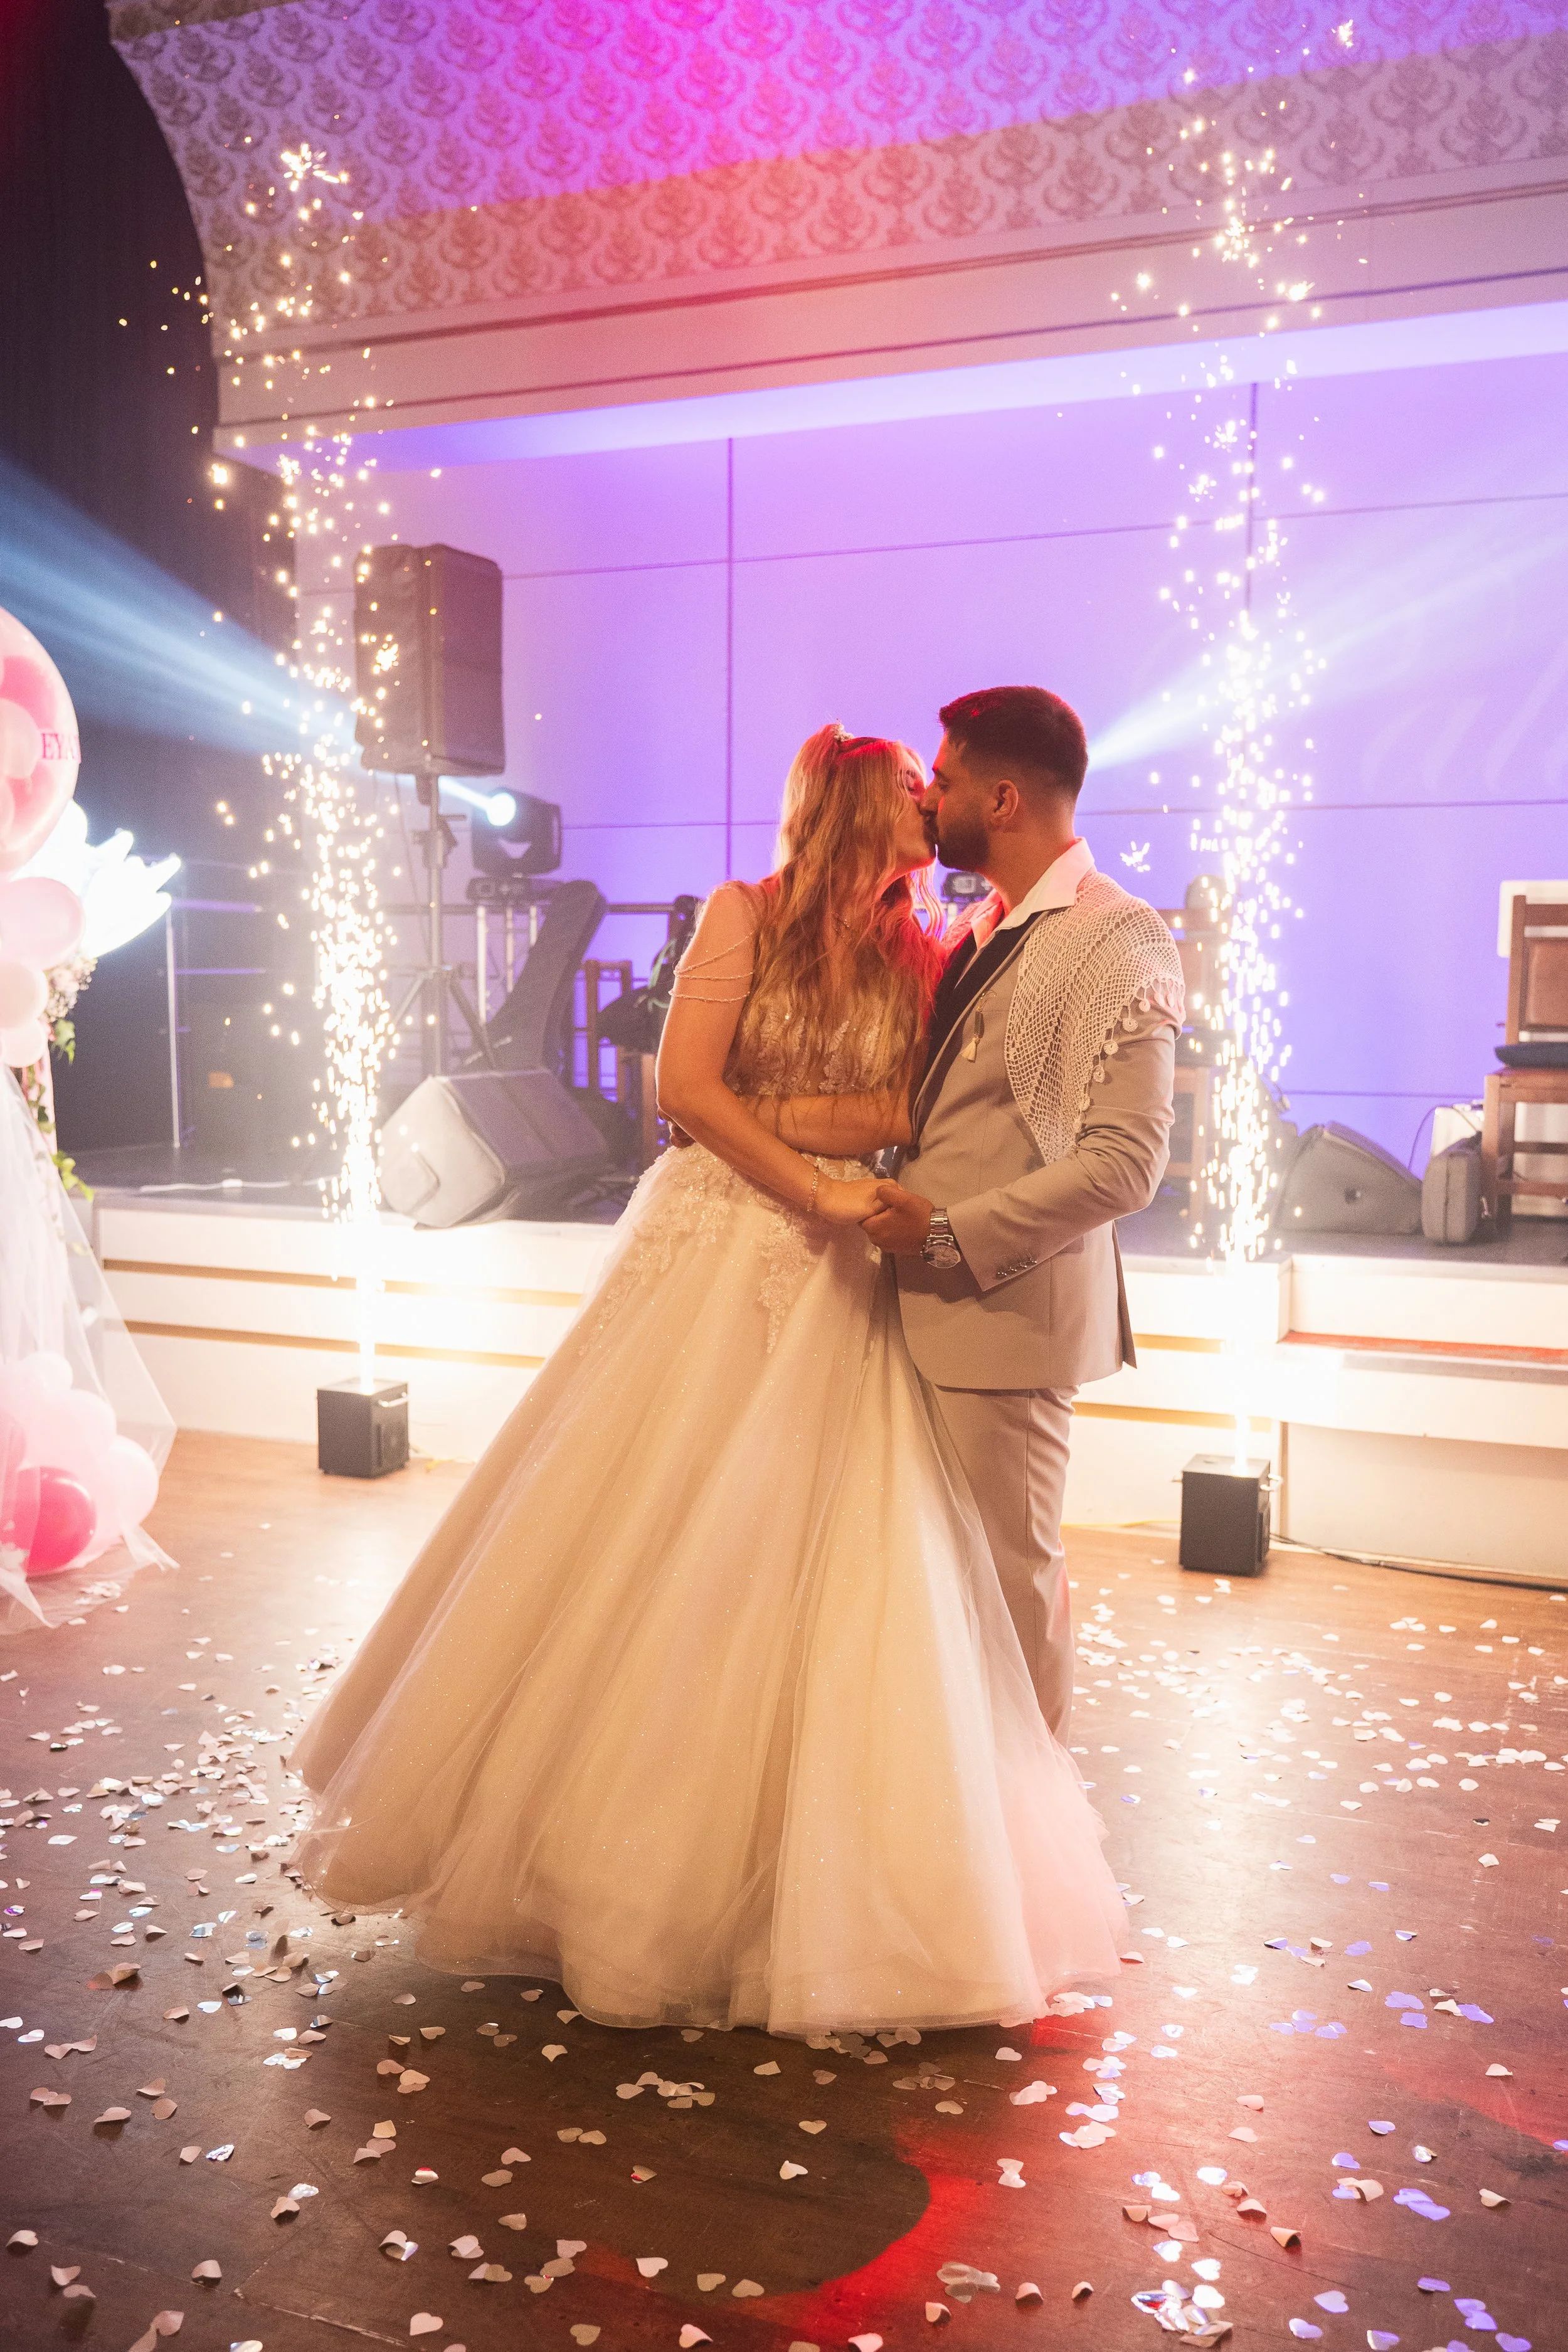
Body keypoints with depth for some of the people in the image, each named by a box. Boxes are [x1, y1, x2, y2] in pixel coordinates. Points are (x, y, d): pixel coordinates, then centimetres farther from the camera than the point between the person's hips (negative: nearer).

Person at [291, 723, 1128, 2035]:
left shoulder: (913, 961, 8)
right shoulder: (744, 916, -3)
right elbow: (685, 1084, -11)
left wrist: (782, 1111, -13)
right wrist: (814, 1188, -12)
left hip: (836, 1288, 3)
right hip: (712, 1252, -3)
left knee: (830, 1567, 2)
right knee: (648, 1552, 3)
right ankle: (598, 1825, 23)